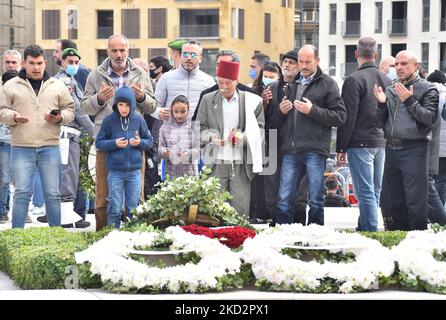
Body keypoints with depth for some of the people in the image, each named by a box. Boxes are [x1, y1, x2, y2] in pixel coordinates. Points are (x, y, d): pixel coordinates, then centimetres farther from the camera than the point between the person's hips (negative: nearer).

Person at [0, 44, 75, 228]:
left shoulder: (57, 86, 11)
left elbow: (70, 110, 13)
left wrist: (59, 118, -8)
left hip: (50, 147, 1)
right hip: (21, 148, -1)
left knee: (53, 194, 3)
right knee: (21, 194, -3)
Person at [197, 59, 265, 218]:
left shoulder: (251, 101, 5)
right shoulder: (208, 100, 10)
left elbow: (259, 129, 5)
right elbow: (200, 128, 9)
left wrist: (243, 136, -13)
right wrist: (211, 136, -11)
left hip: (241, 164, -1)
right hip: (216, 163, 1)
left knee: (241, 209, -1)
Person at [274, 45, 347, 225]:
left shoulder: (327, 84, 4)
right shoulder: (292, 83, 19)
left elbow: (340, 116, -5)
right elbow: (277, 119, 29)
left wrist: (313, 110, -13)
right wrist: (281, 110, 6)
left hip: (315, 151, -4)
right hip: (291, 151, 5)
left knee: (315, 201, 1)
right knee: (284, 200, 2)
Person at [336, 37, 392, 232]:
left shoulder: (354, 80, -11)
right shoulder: (387, 81, 10)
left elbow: (348, 118, -12)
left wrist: (341, 148, -7)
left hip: (360, 143, -7)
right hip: (381, 143, 7)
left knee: (365, 192, -7)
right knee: (374, 192, 12)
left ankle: (371, 231, -9)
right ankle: (364, 227, 20)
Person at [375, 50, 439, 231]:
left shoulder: (427, 90, 0)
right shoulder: (390, 91, 16)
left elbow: (430, 118, -12)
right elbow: (381, 124, 16)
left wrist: (409, 101, -17)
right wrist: (382, 104, 0)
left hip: (414, 149, -6)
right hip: (391, 149, 6)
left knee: (415, 201, -8)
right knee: (393, 201, 10)